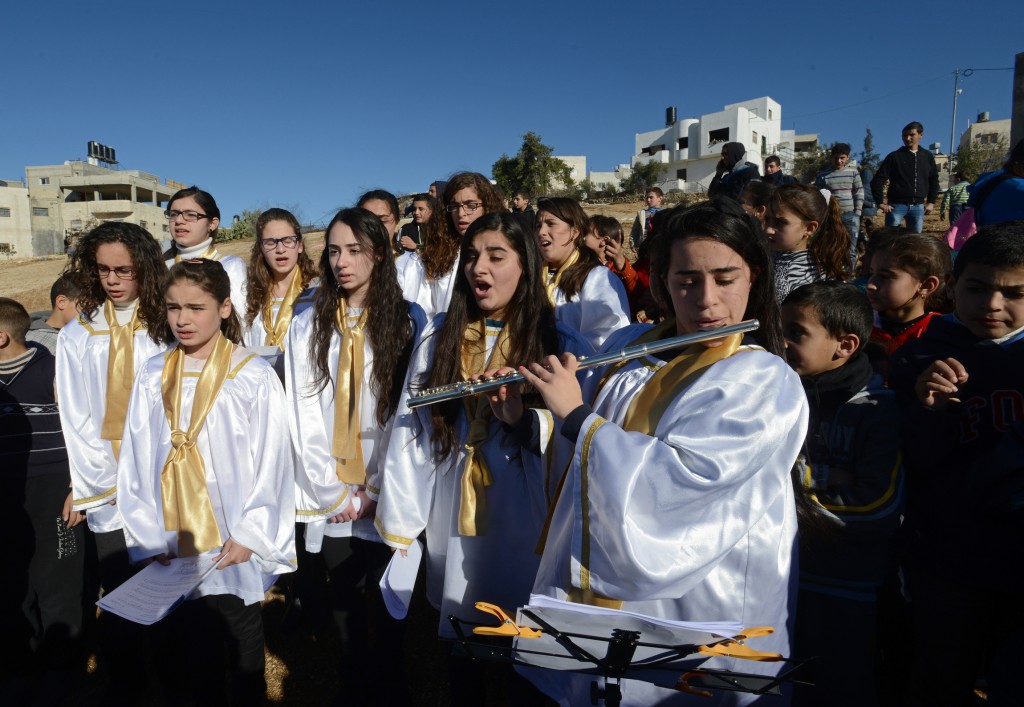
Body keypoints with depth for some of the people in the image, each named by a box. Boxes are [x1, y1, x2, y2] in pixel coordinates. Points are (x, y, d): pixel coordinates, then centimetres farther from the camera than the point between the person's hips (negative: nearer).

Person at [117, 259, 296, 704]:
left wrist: (249, 536, -10)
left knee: (241, 666, 12)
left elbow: (272, 465, -7)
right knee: (178, 661, 13)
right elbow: (134, 463, 4)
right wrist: (146, 536, -3)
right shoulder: (152, 376, 3)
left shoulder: (254, 377, -8)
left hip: (234, 554, -3)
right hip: (168, 554, 3)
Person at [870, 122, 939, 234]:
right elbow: (878, 180, -3)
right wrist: (880, 203, -10)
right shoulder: (894, 156, 1)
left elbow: (934, 180, 18)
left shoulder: (927, 157, 11)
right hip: (897, 205, -3)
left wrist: (931, 202, 9)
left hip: (918, 206, 3)